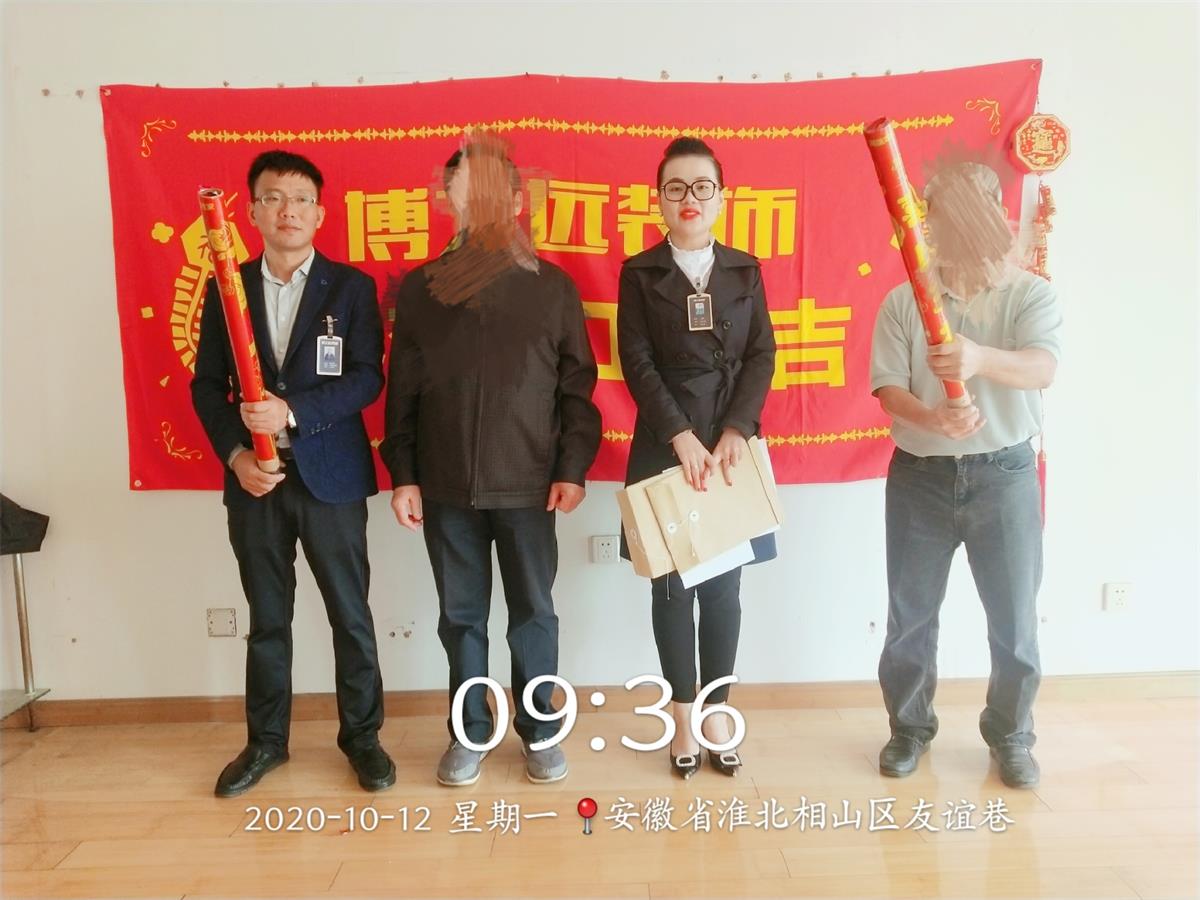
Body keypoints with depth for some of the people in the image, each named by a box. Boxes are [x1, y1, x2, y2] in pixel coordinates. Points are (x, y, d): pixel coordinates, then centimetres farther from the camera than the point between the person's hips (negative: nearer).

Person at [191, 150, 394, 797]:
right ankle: (266, 740, 28)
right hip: (253, 477, 3)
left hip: (330, 474, -2)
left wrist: (292, 411, -20)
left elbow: (367, 378, -8)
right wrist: (235, 454, -7)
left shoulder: (350, 286, 1)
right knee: (266, 616, 13)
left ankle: (362, 735, 21)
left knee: (349, 613, 5)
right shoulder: (226, 287, 8)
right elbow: (206, 384, 7)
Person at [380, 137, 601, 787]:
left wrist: (573, 468, -6)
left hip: (528, 483, -1)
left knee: (533, 612, 9)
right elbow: (402, 392, 5)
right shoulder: (418, 288, 4)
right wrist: (403, 476, 1)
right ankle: (470, 732, 28)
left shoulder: (551, 286, 1)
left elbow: (576, 386, 1)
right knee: (460, 615, 11)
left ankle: (540, 730, 26)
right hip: (445, 486, 1)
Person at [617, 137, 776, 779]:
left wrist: (736, 432, -11)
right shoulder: (639, 273, 3)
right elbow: (637, 362, -6)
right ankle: (683, 719, 21)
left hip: (731, 448, 2)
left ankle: (717, 714, 23)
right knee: (672, 587, 5)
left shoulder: (744, 270, 9)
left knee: (723, 587, 8)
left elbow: (761, 355, 2)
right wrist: (682, 437, -15)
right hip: (666, 449, -2)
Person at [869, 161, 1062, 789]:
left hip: (1004, 475, 0)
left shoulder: (1030, 294, -2)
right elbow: (886, 386, -7)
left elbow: (1042, 367, -20)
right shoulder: (904, 301, 1)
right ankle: (910, 727, 29)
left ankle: (1011, 735, 30)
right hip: (919, 476, 1)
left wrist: (981, 358, -42)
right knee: (910, 614, 9)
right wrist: (931, 418, -28)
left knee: (1014, 618, 8)